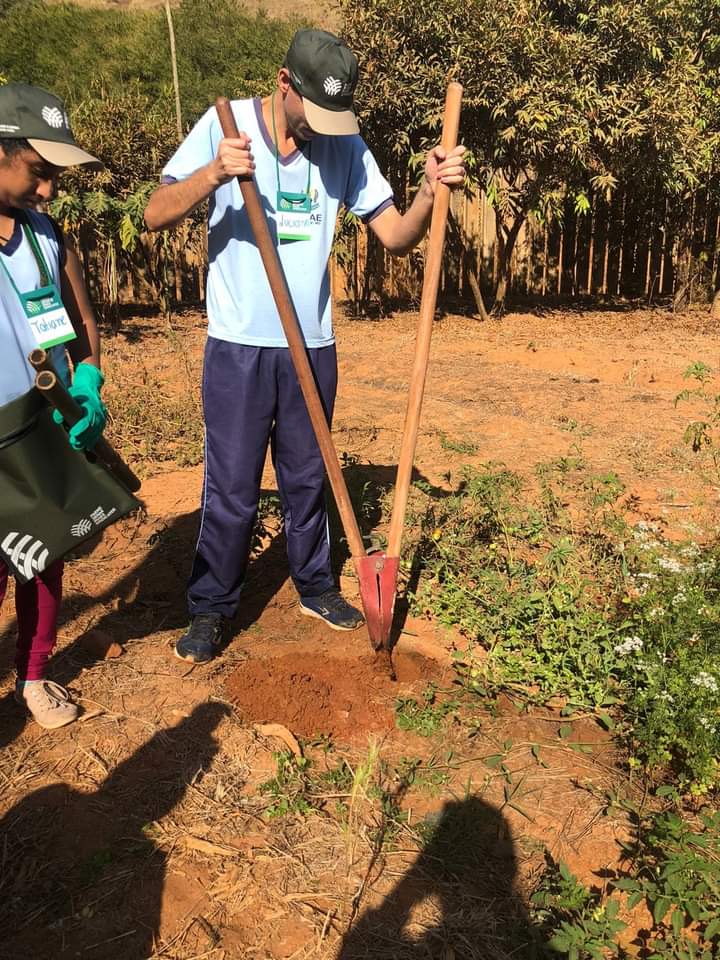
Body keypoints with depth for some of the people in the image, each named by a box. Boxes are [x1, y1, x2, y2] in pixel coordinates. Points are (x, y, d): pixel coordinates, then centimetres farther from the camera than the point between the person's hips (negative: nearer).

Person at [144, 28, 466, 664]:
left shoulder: (346, 145, 2)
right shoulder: (227, 125, -6)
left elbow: (396, 235, 0)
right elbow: (156, 215, -12)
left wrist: (431, 193, -19)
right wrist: (216, 172, -29)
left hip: (312, 345, 3)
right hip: (239, 346, -3)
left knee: (308, 478, 15)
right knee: (232, 488, 2)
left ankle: (314, 586, 34)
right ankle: (212, 609, 21)